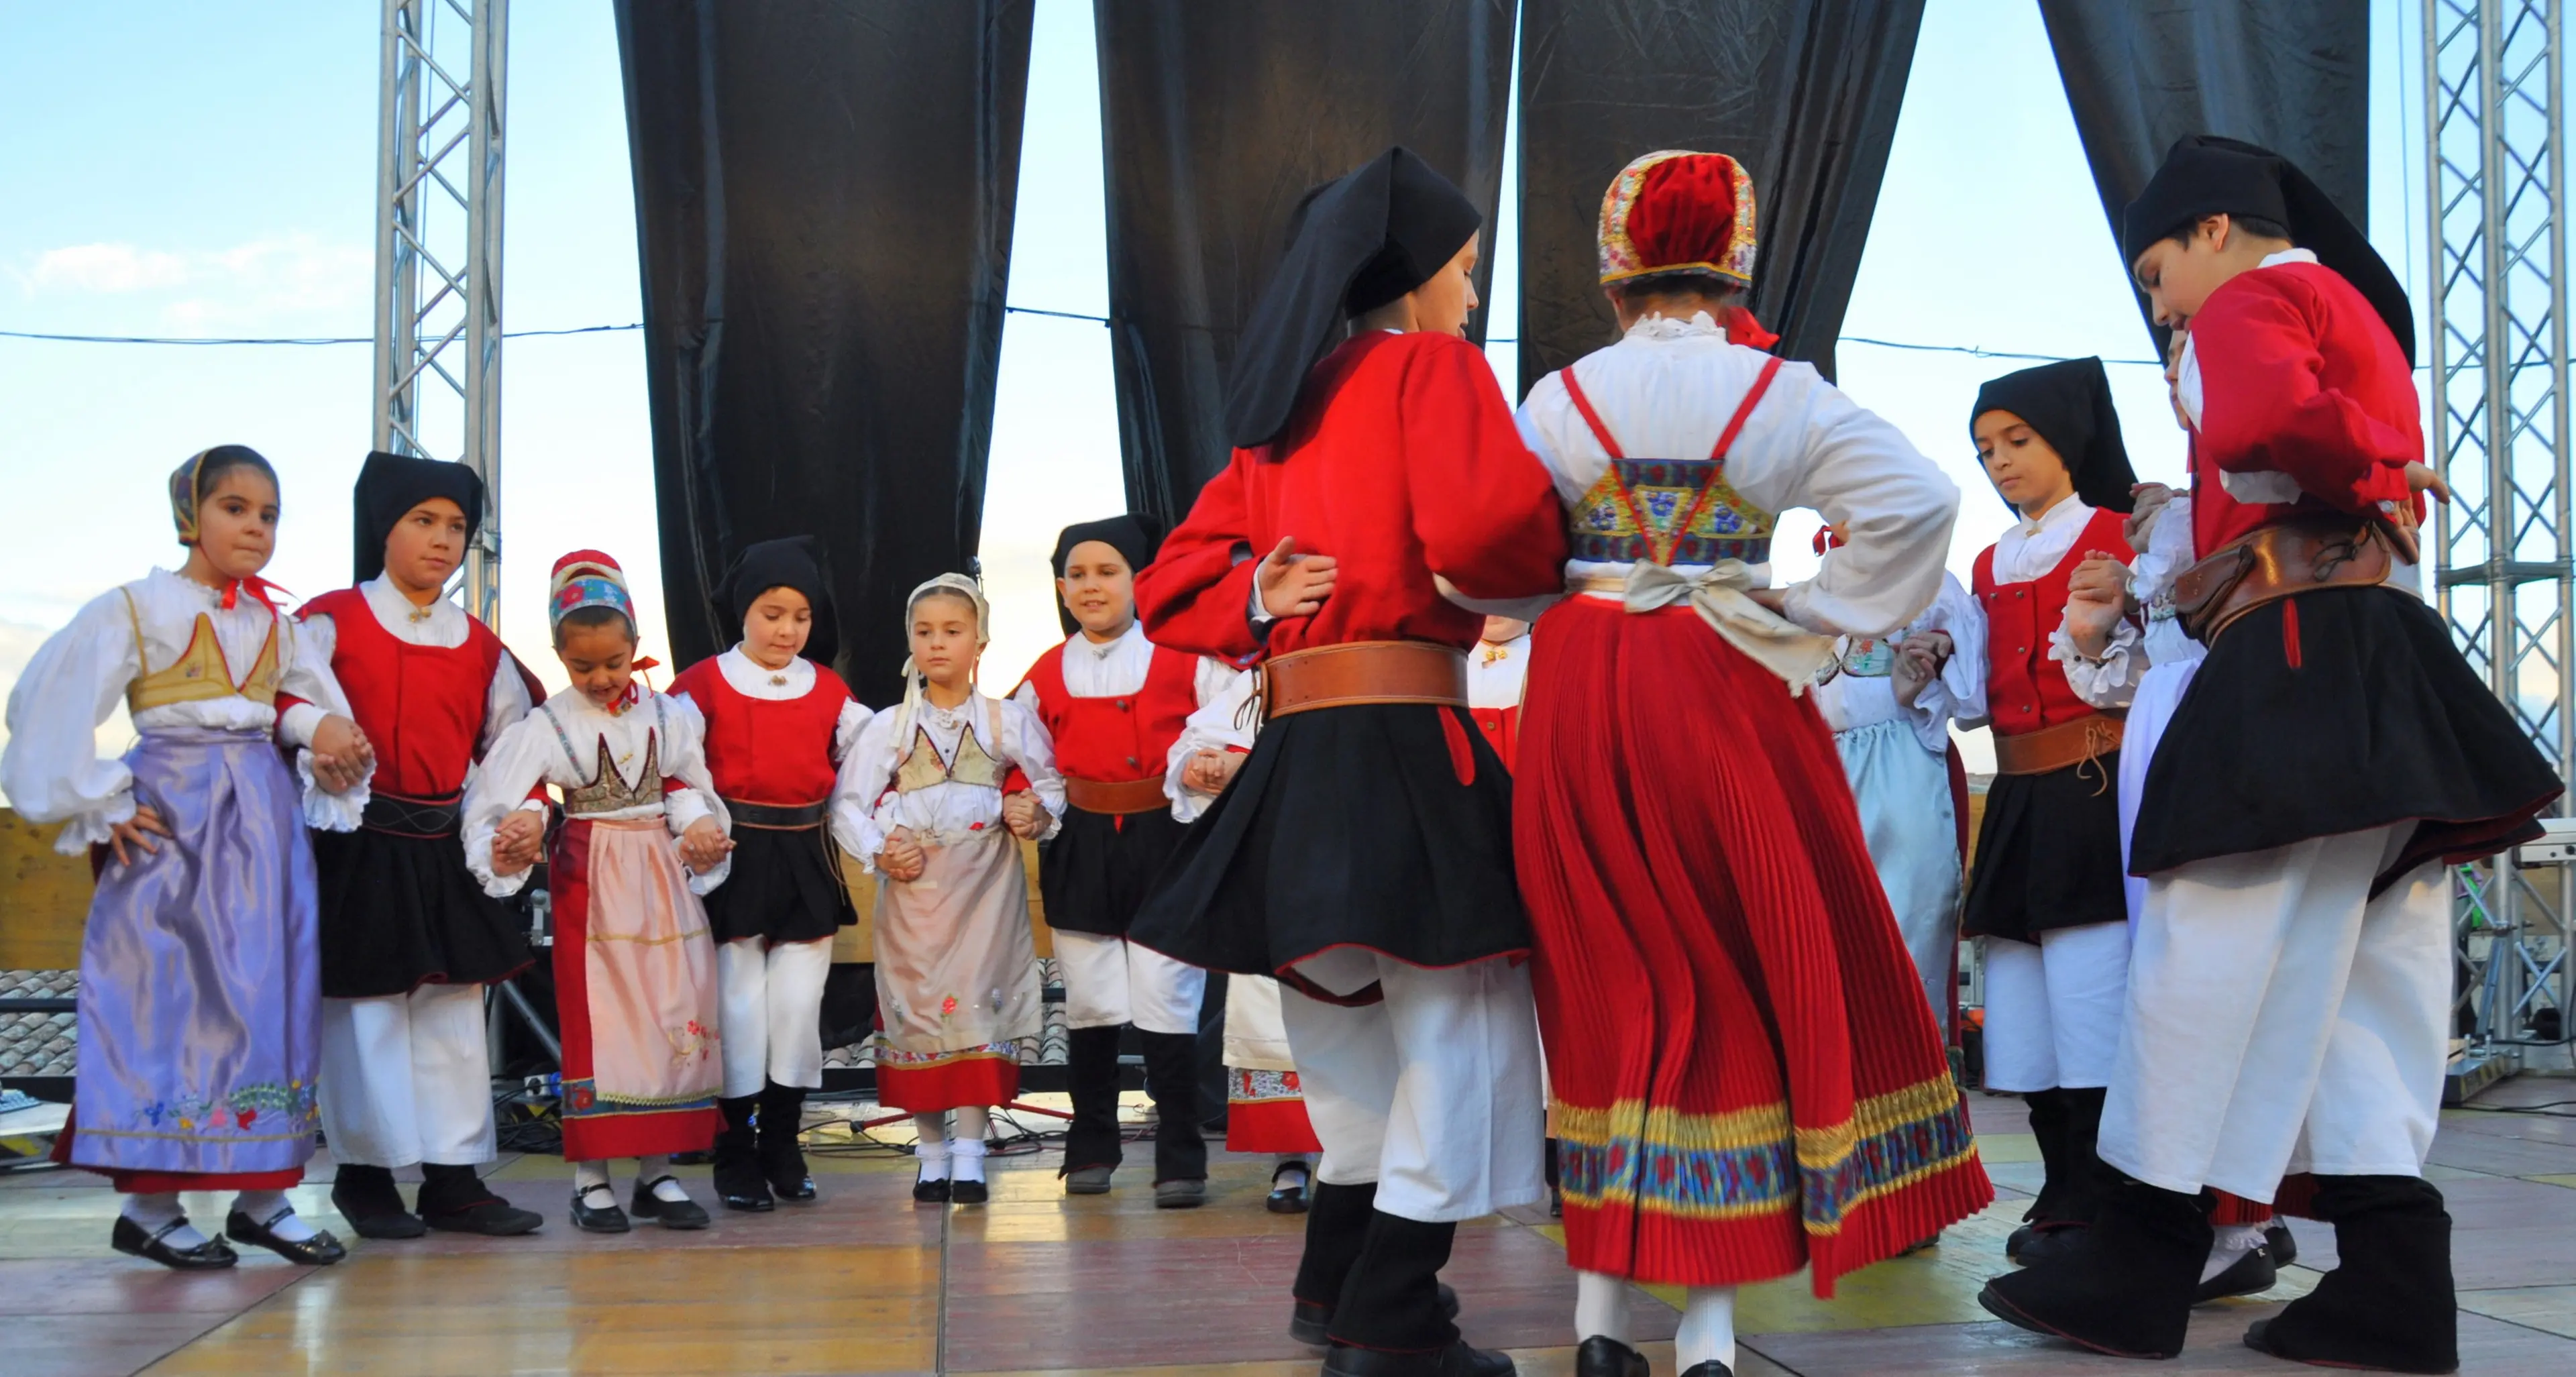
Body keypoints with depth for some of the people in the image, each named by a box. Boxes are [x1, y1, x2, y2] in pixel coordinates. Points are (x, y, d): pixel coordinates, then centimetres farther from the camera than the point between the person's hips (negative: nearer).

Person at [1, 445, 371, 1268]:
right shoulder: (137, 609, -2)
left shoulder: (278, 626, 14)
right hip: (174, 819, -5)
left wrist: (328, 740, -6)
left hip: (266, 815, 5)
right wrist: (100, 808, -10)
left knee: (270, 999, 4)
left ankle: (262, 1195, 11)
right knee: (166, 1001, -5)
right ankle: (148, 1205, 3)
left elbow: (324, 714, 17)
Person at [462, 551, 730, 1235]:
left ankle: (657, 1169, 11)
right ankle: (591, 1178, 2)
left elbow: (685, 790, 8)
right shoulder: (548, 725, -2)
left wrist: (699, 828, -11)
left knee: (673, 1015, 3)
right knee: (595, 1022, -4)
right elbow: (513, 794, -13)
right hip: (590, 881, -3)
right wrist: (523, 826, -34)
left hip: (664, 873, 3)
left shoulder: (668, 716, 6)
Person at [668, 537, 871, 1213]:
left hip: (806, 858, 3)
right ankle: (735, 1152, 9)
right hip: (736, 858, -3)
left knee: (799, 1001, 4)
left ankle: (782, 1144, 16)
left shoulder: (829, 691, 9)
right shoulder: (703, 684, -2)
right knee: (740, 1002, 0)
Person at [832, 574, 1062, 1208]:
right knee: (916, 1008, 3)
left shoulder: (1009, 721, 4)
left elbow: (1050, 784, 12)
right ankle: (932, 1151, 14)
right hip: (912, 888, 1)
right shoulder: (889, 727, 5)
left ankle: (970, 1154, -3)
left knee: (978, 1004, -7)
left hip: (985, 886, -1)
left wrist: (1036, 814, -9)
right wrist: (878, 850, -10)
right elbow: (847, 803, 5)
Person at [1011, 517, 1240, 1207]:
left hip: (1162, 840, -3)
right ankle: (1091, 1151, 22)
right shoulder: (1047, 674, 8)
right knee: (1088, 1007, 9)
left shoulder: (1180, 657, -2)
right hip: (1081, 848, 4)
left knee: (1165, 1007, -6)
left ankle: (1181, 1161, 1)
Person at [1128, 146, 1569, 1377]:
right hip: (1403, 745, -8)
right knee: (1455, 1021, -3)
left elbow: (1177, 585, 20)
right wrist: (1554, 564, -2)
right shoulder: (1434, 366, -3)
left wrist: (1260, 603, 5)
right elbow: (1480, 531, -21)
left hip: (1295, 754, 8)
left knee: (1354, 1028, 19)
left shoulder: (1282, 408, 20)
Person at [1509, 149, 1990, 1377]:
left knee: (1606, 992, 9)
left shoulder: (1559, 399, 4)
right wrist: (1813, 617, -4)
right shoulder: (1777, 391, 1)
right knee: (1740, 984, 4)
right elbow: (1918, 500, -9)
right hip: (1722, 687, -2)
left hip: (1578, 698, 2)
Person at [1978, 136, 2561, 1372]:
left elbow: (2266, 418, -24)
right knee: (2365, 971, 5)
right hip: (2387, 665, 10)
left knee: (2213, 952, -8)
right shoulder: (2359, 312, 28)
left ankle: (2143, 1267, -5)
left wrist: (2364, 457, -9)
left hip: (2300, 656, -10)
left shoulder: (2253, 300, -2)